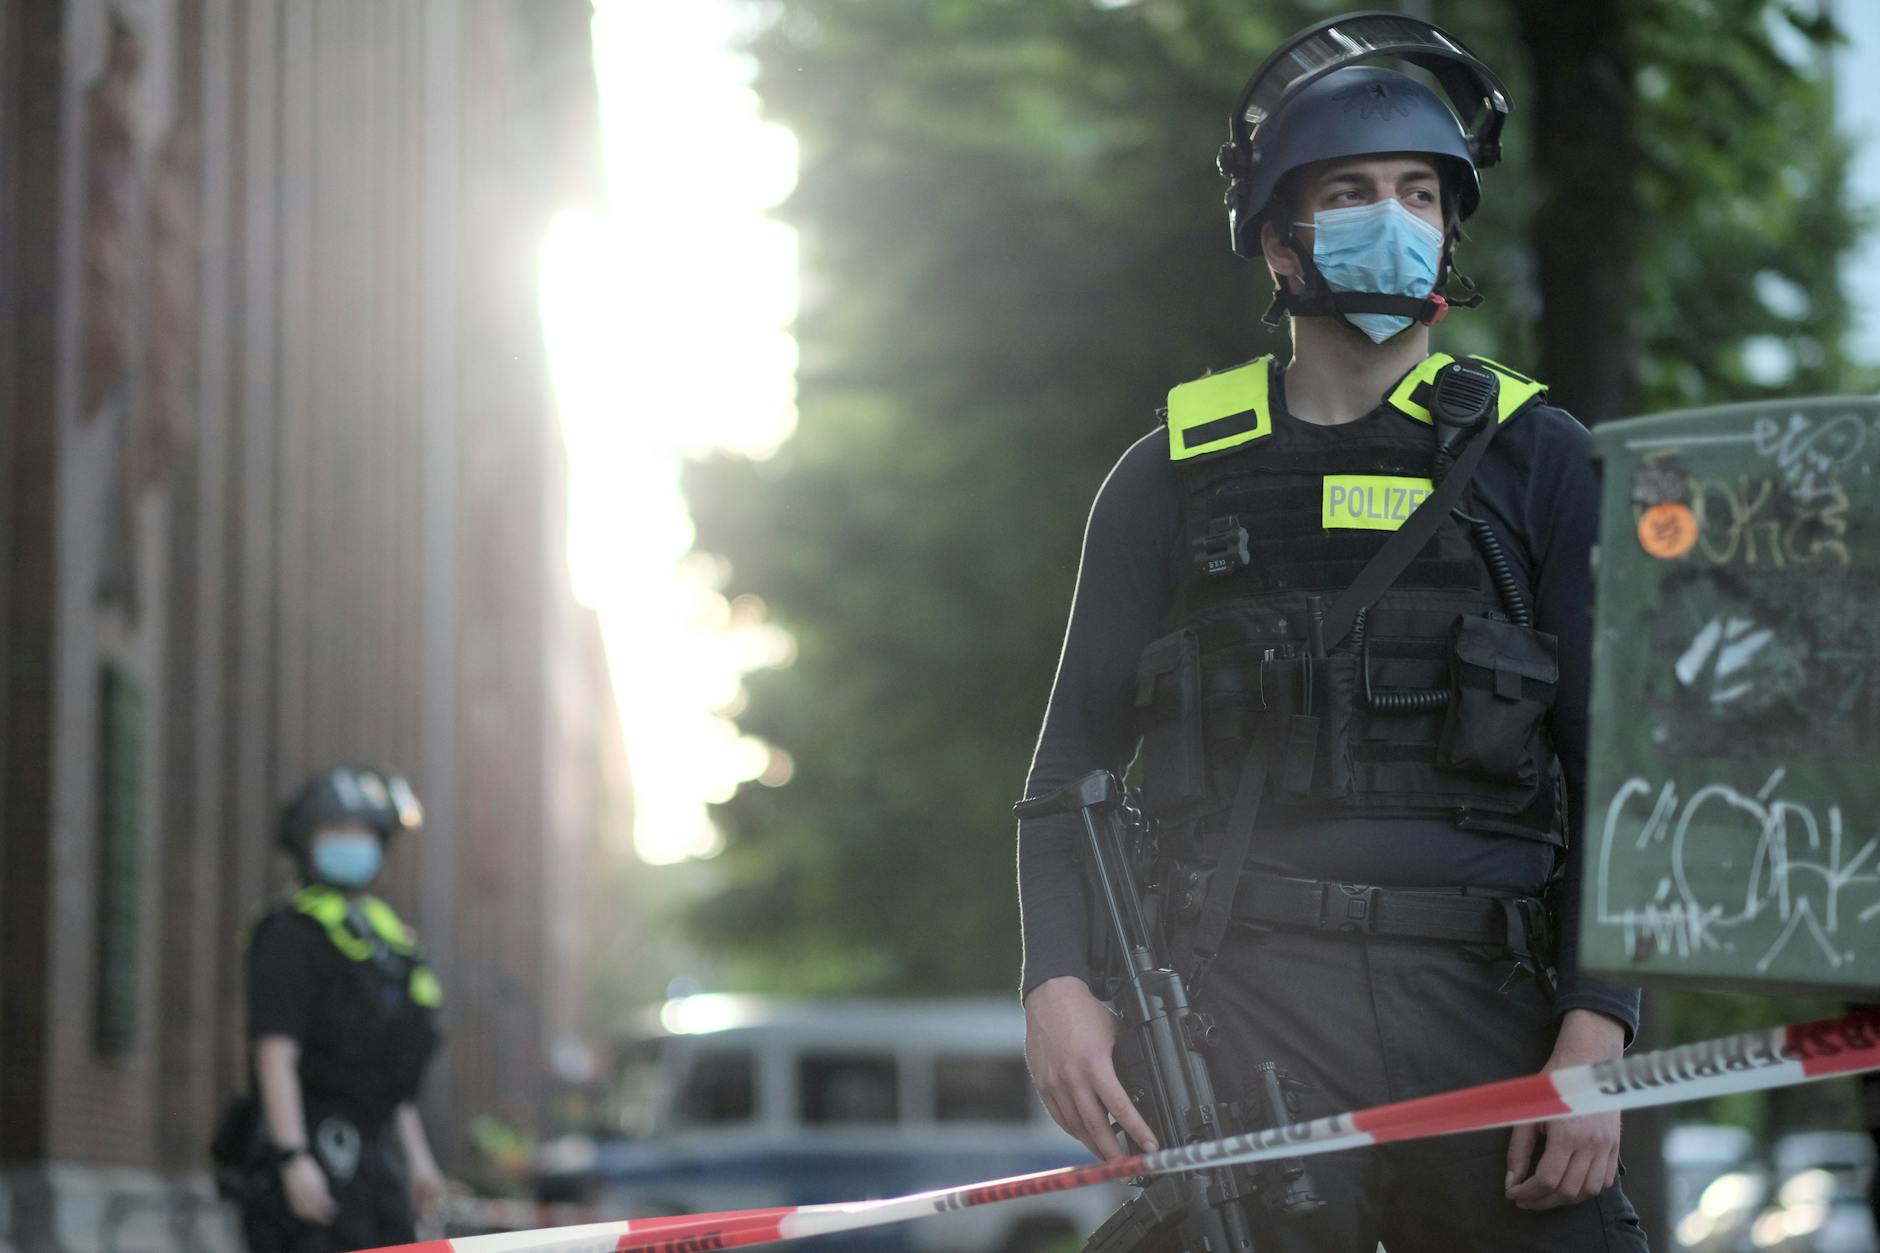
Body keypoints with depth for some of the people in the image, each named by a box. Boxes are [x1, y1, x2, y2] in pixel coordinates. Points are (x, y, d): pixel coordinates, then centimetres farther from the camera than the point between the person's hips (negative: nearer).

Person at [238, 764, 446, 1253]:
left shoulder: (383, 933, 19)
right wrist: (292, 1158, -24)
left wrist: (417, 1156, 20)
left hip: (377, 1152, 9)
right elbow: (276, 1055, -16)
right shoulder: (291, 937, -8)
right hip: (319, 1149, -9)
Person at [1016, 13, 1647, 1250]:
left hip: (1487, 1006, 0)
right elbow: (1076, 757, 11)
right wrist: (1058, 983, -4)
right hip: (1250, 1005, 0)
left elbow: (1613, 767, 6)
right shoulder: (1177, 476, 12)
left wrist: (1598, 1030, -6)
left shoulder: (1535, 460, 11)